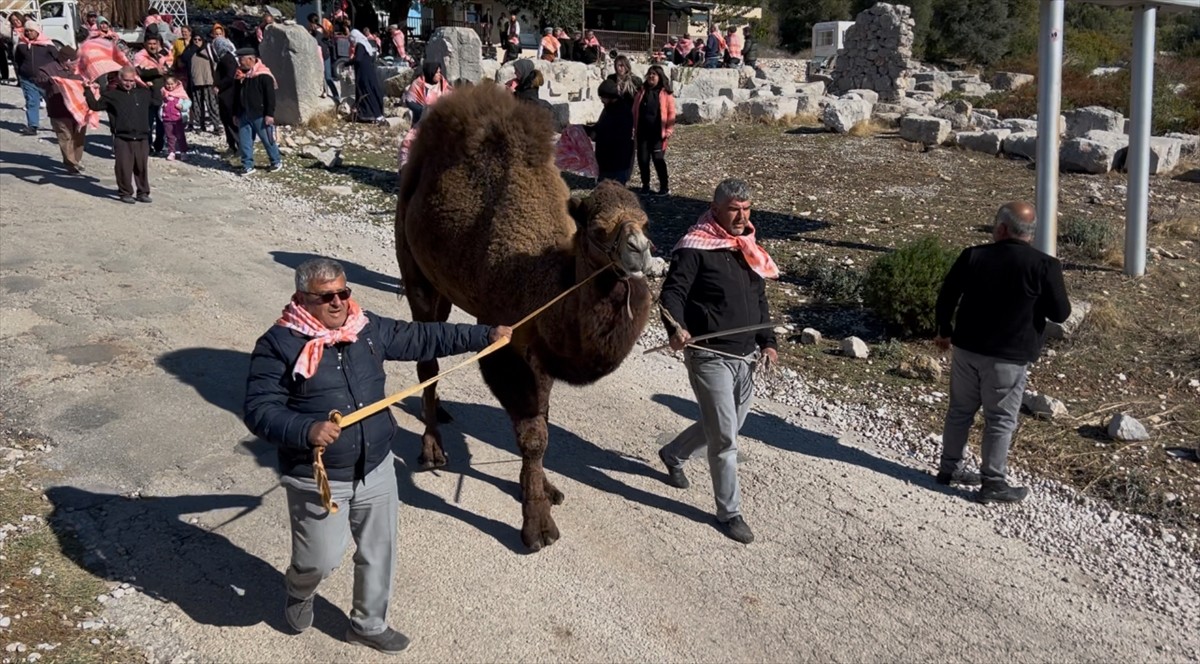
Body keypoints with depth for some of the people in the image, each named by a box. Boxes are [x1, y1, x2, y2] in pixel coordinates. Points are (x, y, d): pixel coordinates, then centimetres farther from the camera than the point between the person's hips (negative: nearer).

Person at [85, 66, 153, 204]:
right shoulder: (112, 95, 3)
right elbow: (95, 105, 6)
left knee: (142, 166, 7)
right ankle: (125, 193, 10)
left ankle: (143, 192, 17)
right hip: (122, 139, -2)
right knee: (124, 167, 0)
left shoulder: (143, 93, 11)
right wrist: (88, 90, 0)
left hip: (142, 138, 3)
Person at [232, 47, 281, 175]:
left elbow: (270, 96, -14)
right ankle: (248, 165, 14)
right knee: (244, 141, 5)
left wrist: (269, 114, -17)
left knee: (267, 139, 4)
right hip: (243, 115, 7)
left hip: (259, 115, -7)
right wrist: (235, 113, 17)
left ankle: (276, 161, 21)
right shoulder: (240, 75, 10)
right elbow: (236, 96, 18)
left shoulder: (264, 75, -13)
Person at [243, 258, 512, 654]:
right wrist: (306, 431, -36)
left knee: (378, 553, 17)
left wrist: (485, 336, 10)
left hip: (376, 469, 5)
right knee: (321, 560, 5)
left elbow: (423, 338, 10)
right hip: (318, 479, -5)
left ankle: (368, 624, 41)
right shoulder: (279, 344, -15)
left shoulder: (370, 329, 1)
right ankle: (299, 591, 43)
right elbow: (259, 410, -19)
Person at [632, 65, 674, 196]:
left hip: (658, 133, -4)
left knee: (658, 159, -6)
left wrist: (669, 130, -10)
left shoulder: (666, 93, -1)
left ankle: (664, 186, 5)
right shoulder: (642, 91, 10)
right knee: (643, 159, 4)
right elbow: (635, 111, 12)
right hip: (642, 132, 4)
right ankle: (645, 184, 18)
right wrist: (634, 129, 7)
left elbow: (671, 113, -3)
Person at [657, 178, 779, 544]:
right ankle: (729, 512, 10)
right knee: (724, 438, -5)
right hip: (710, 355, -8)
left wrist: (767, 342, 15)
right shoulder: (695, 247, -11)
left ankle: (672, 455, 45)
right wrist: (676, 327, -35)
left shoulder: (749, 249, 14)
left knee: (724, 427, 19)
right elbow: (672, 290, -18)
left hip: (745, 355, 8)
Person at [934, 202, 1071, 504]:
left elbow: (946, 297, 3)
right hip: (1008, 357, -3)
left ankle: (949, 468, 28)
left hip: (966, 348, 4)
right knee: (1000, 420, 6)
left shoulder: (972, 256, -2)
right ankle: (993, 484, 12)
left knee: (960, 410, 17)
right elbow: (1060, 313, -6)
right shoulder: (1044, 266, -11)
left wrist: (944, 331, 18)